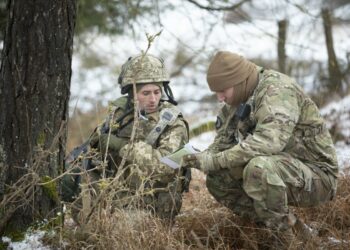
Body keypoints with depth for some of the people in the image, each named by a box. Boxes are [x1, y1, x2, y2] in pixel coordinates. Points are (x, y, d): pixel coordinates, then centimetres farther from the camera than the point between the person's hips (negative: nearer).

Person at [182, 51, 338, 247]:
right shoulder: (238, 101, 8)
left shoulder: (277, 89, -20)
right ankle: (287, 223, 1)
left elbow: (269, 142, -35)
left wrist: (214, 161, -33)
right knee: (217, 180, -2)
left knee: (259, 168, -35)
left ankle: (287, 236, -15)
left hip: (316, 174, -9)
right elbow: (223, 142, 9)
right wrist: (202, 159, -13)